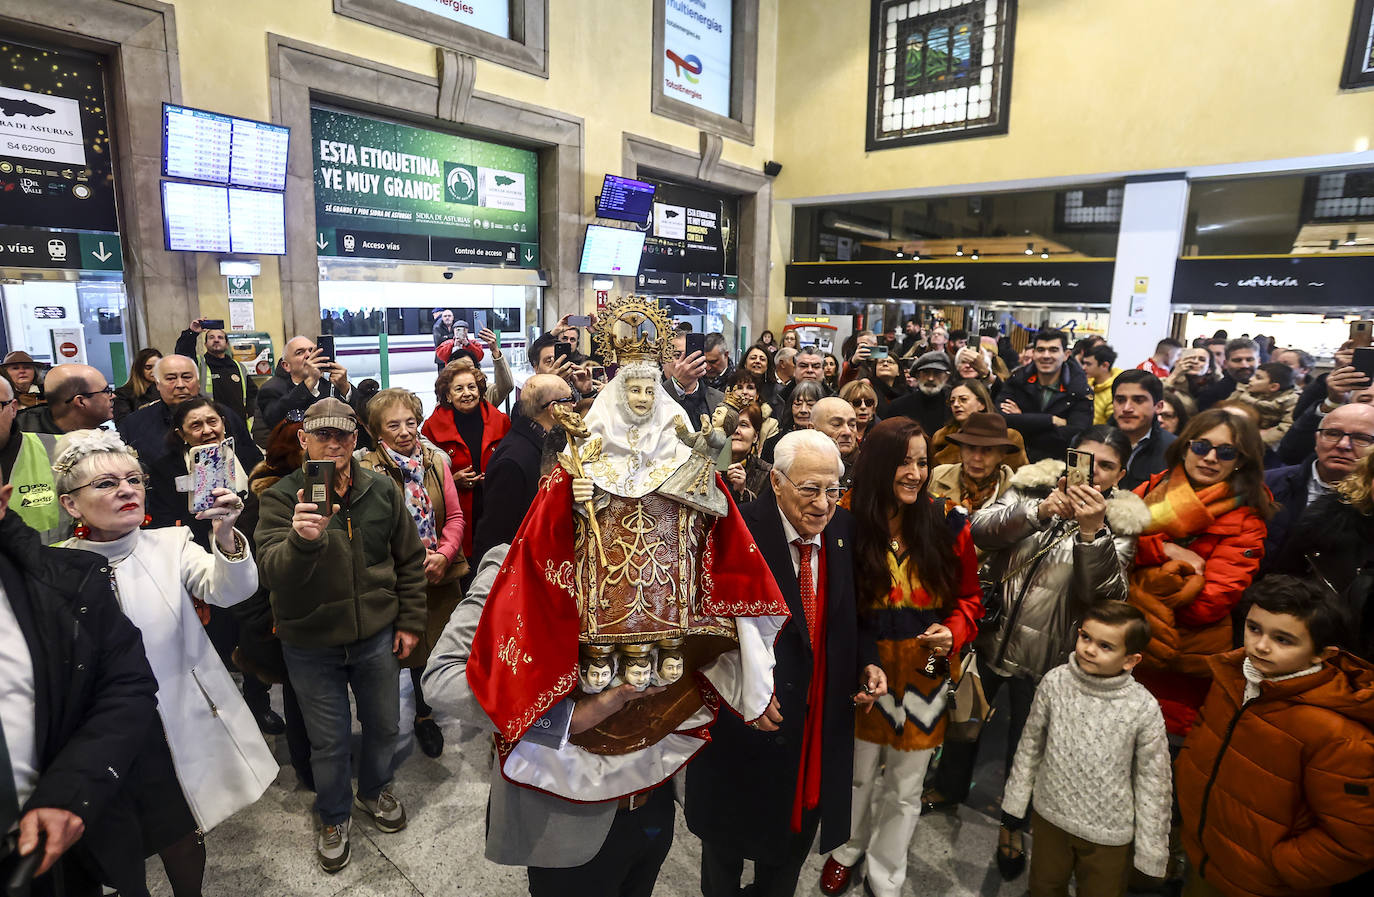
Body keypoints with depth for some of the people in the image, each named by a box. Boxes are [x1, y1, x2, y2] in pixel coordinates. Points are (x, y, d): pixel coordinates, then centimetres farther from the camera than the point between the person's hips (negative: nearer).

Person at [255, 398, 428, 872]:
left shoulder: (382, 490, -5)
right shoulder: (281, 498, -12)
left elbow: (409, 559, 3)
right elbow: (272, 572, -25)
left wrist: (409, 621, 2)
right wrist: (301, 539, -46)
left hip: (377, 636, 2)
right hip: (311, 645, -2)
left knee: (383, 726, 19)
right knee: (329, 741, 15)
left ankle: (375, 790, 49)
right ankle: (334, 816, 43)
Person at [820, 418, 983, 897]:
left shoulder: (948, 524, -9)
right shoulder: (849, 523, -12)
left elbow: (969, 595, 3)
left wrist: (953, 632, -15)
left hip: (924, 672, 1)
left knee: (905, 788, 17)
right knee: (858, 774, 21)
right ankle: (849, 849, 51)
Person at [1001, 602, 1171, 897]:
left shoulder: (1144, 708, -21)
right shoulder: (1055, 682, -15)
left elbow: (1153, 782, -9)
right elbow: (1031, 743, -2)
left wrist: (1150, 850, -3)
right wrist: (1016, 801, 5)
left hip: (1109, 833, -2)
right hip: (1049, 816, 2)